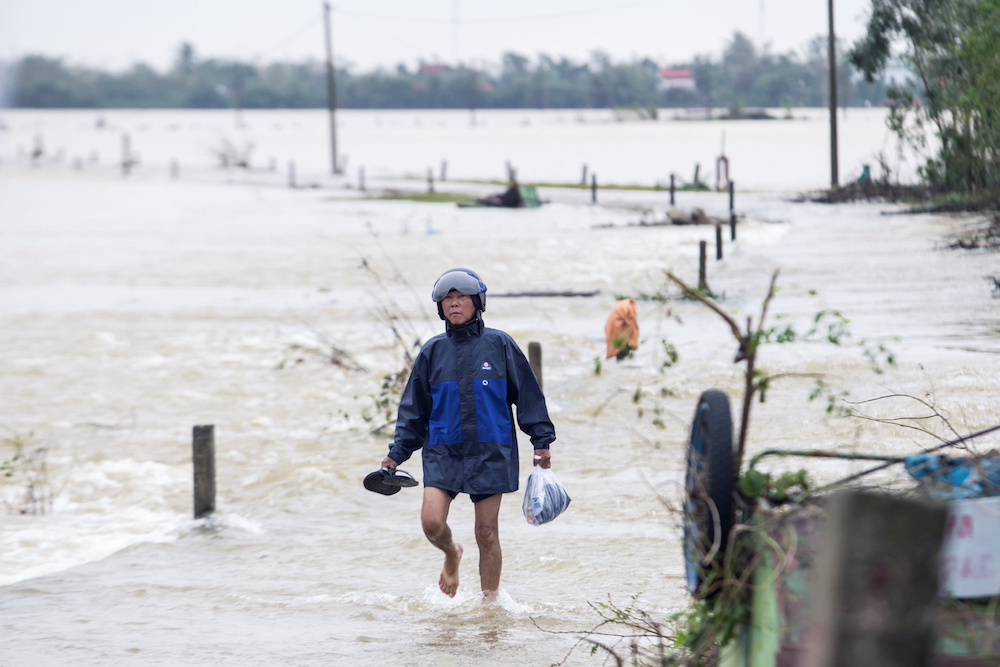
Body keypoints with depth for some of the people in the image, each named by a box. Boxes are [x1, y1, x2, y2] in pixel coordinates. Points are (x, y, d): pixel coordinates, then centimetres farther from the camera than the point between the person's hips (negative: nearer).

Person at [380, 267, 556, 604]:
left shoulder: (499, 345, 0)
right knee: (431, 522, -15)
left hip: (490, 453, -2)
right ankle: (452, 555, 19)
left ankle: (490, 602, 14)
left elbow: (528, 395, 5)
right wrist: (397, 453, 7)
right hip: (443, 452, 2)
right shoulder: (433, 351, 6)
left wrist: (542, 441, 1)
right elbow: (414, 407, 12)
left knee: (487, 533, 1)